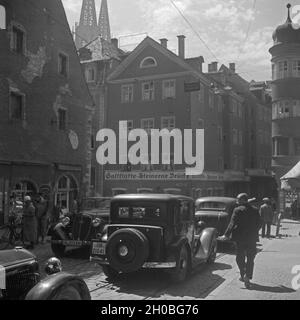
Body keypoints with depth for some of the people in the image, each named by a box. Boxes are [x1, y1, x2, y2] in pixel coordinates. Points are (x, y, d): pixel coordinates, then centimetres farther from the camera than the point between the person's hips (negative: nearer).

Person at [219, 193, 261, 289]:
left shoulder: (237, 210, -9)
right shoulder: (255, 210, 4)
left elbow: (232, 224, -15)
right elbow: (259, 224, 10)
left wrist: (226, 235, -13)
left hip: (240, 238, -3)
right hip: (252, 238, 3)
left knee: (240, 257, 14)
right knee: (250, 259, 7)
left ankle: (243, 275, 14)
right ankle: (247, 276, -5)